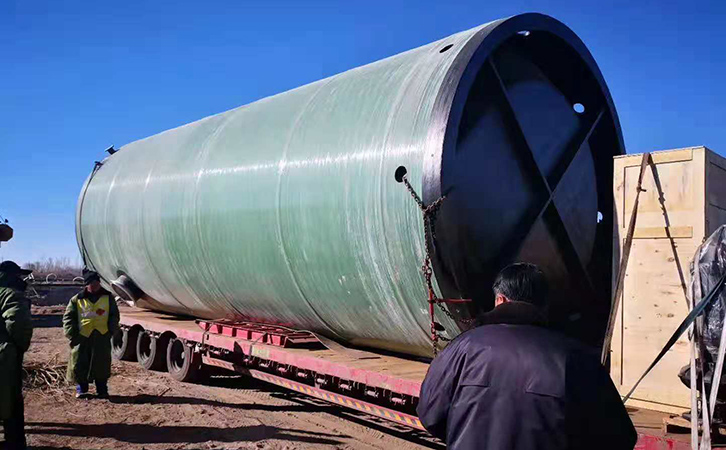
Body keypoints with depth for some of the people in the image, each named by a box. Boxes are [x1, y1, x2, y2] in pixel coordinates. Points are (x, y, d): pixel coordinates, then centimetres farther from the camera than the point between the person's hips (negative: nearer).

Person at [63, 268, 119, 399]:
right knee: (80, 364, 3)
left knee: (102, 364, 4)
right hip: (82, 336, 0)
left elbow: (114, 315, 11)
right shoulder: (77, 300, 5)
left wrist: (111, 330, -1)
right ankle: (81, 389, 18)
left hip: (102, 336, 1)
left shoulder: (108, 297, 8)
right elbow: (68, 317, 7)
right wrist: (71, 333, -3)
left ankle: (102, 390, 15)